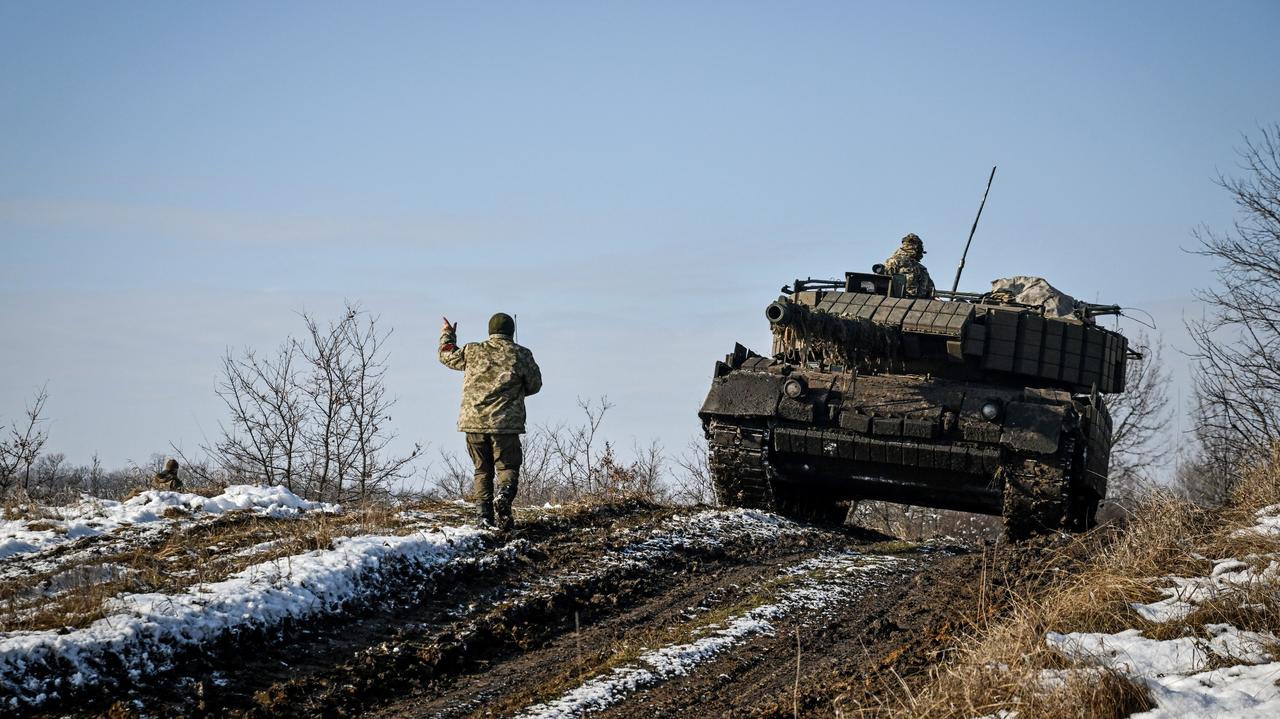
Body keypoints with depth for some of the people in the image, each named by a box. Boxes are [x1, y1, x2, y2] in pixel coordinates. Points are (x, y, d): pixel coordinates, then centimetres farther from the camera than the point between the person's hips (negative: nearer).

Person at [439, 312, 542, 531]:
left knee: (482, 470, 13)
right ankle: (503, 498, -26)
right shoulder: (521, 355, 0)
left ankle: (484, 514, 4)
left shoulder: (471, 352, 5)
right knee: (508, 467, 3)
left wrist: (447, 335, 43)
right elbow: (535, 385, 9)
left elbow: (447, 356, 23)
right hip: (506, 423, -2)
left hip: (474, 422, 2)